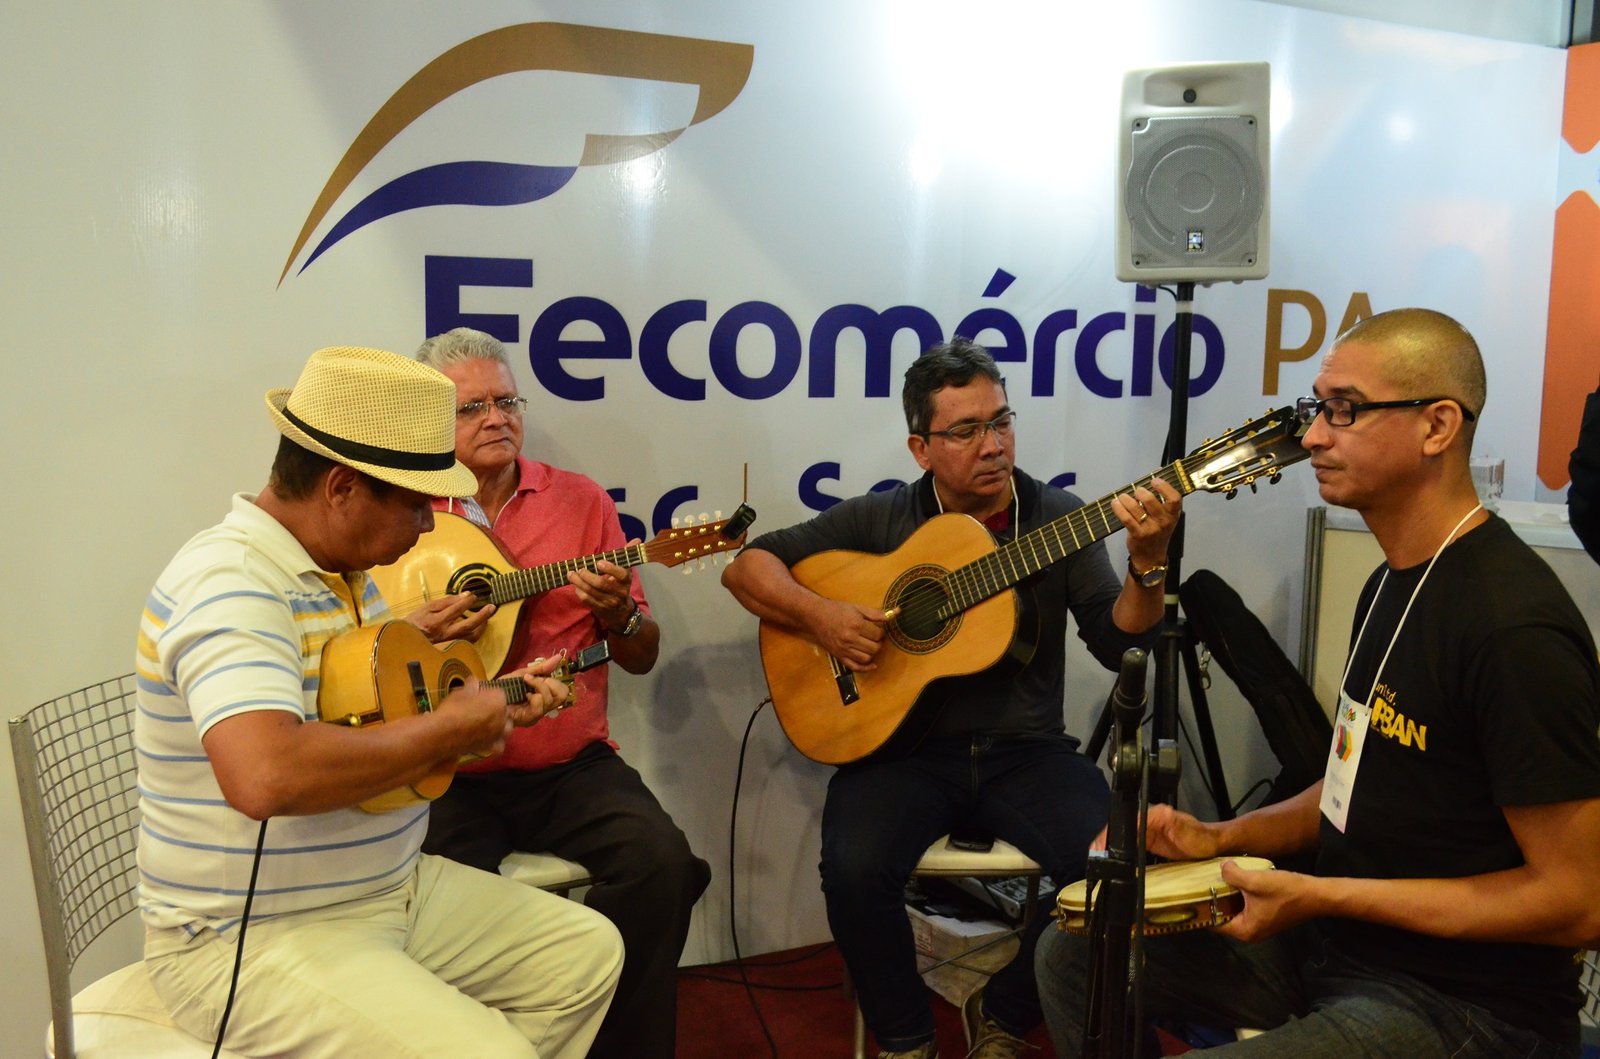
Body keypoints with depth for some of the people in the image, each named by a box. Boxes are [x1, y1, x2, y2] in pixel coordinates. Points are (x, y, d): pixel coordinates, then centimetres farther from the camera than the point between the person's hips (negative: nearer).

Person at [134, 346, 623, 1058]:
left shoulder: (346, 568, 8)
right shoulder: (230, 581, -24)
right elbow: (264, 775, -40)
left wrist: (491, 704, 6)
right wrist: (447, 731, -28)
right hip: (253, 936, -9)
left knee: (588, 952, 10)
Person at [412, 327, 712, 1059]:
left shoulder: (581, 502, 7)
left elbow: (643, 658, 10)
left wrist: (617, 613, -12)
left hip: (572, 766, 2)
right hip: (449, 773, -1)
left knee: (662, 863, -21)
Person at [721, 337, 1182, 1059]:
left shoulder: (1057, 517, 3)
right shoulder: (880, 520, 2)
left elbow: (1118, 646, -5)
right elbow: (747, 566, 3)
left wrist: (1147, 564, -24)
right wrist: (819, 615, -15)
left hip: (1025, 751, 1)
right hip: (904, 748, -1)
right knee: (855, 868, -29)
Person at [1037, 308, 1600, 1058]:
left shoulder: (1512, 626, -24)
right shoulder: (1392, 582, 7)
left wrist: (1322, 896, -21)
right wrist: (1222, 838, 2)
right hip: (1335, 939, 9)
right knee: (1074, 956, 10)